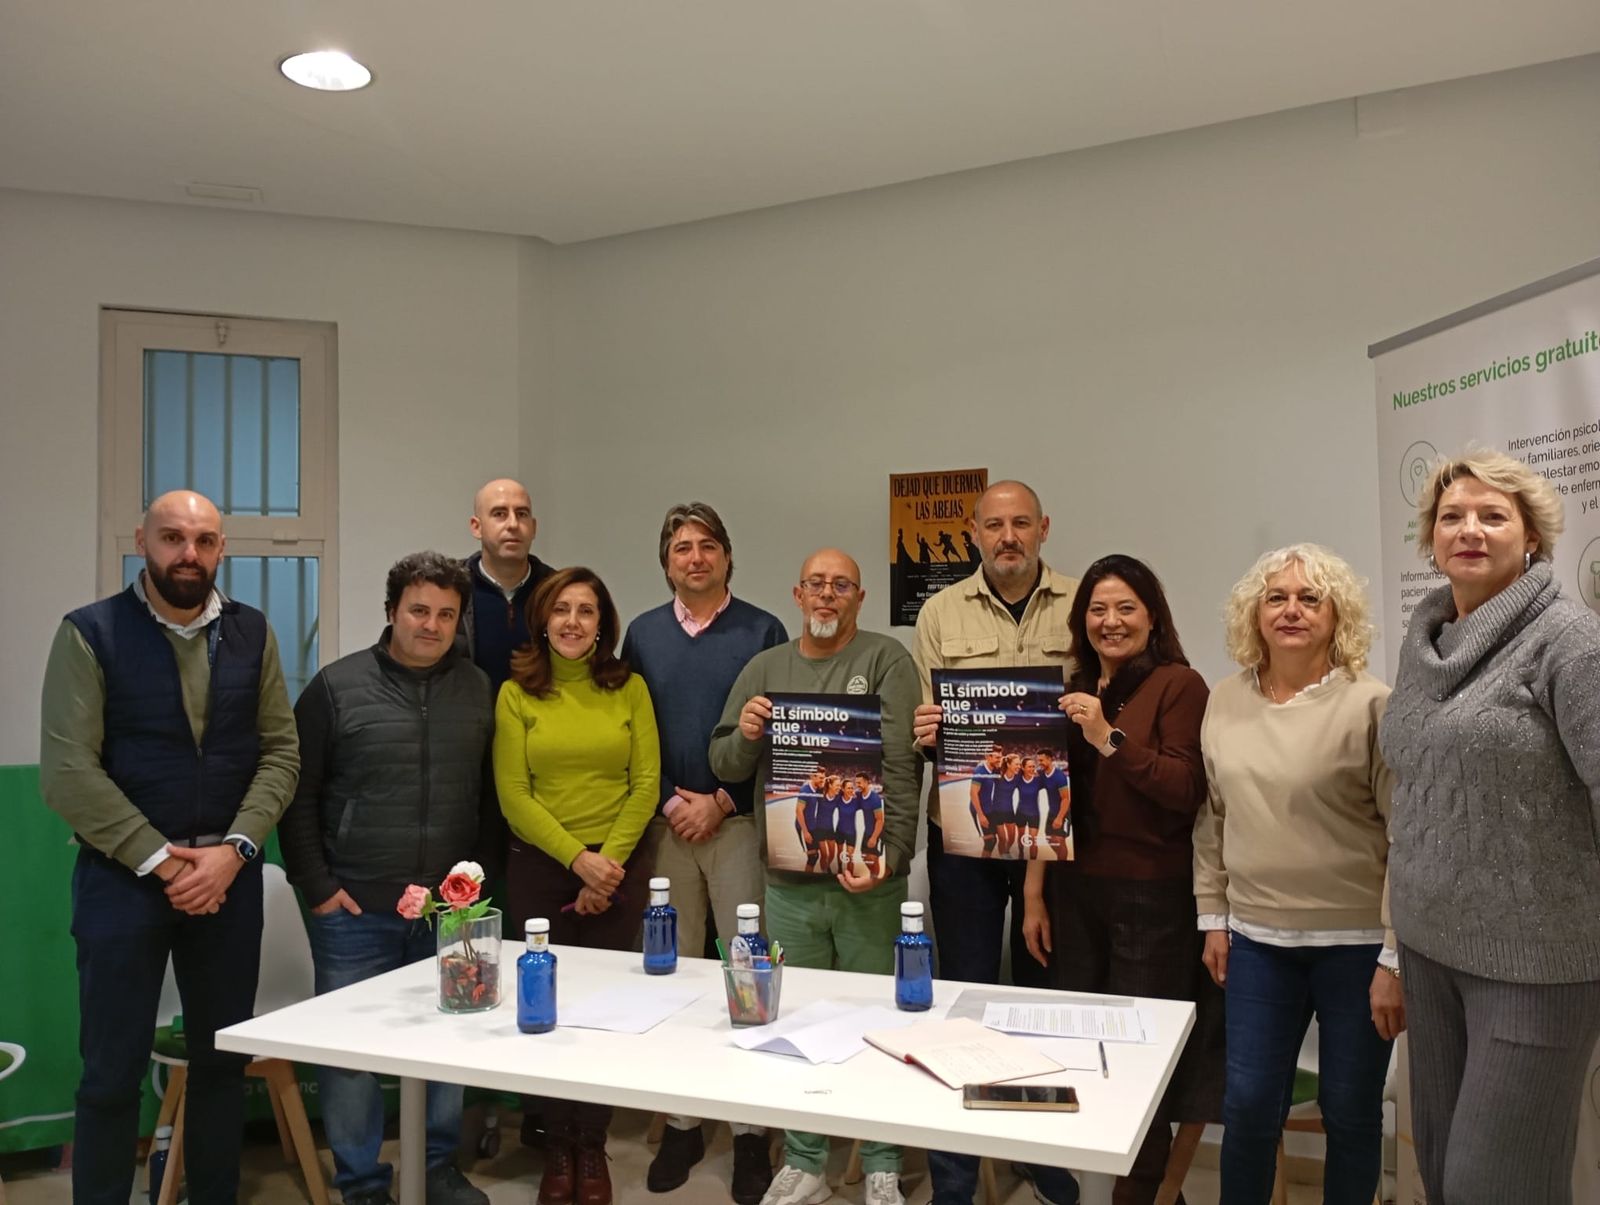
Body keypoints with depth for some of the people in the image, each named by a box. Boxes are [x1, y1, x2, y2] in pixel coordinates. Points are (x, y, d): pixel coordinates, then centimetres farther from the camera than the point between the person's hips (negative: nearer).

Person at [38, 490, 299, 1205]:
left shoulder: (251, 634, 5)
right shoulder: (90, 634, -4)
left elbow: (281, 751, 3)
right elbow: (68, 771, -10)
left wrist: (232, 851, -10)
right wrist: (162, 862, -12)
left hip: (228, 878, 3)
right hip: (123, 878, -3)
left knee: (223, 1061, 12)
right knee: (112, 1072, 6)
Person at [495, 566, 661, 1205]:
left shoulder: (630, 688, 2)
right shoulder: (517, 693, 0)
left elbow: (646, 785, -1)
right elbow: (514, 794, -5)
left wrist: (609, 862, -9)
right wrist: (577, 859, -13)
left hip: (619, 869, 0)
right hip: (538, 867, 0)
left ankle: (592, 1148, 22)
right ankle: (557, 1147, 24)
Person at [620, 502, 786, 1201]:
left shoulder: (763, 632, 0)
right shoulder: (642, 634, 9)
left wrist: (722, 803, -9)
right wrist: (669, 802, -4)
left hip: (740, 821, -2)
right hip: (665, 822, 3)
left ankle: (751, 1128, 11)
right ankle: (680, 1122, 20)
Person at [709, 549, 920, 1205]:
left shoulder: (885, 659, -3)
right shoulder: (764, 668, 9)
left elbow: (900, 769, -12)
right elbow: (725, 765, 9)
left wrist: (888, 855, -22)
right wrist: (745, 735, -13)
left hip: (867, 882, -3)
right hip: (788, 882, 3)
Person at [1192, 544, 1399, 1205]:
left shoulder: (1369, 705, -9)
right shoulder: (1226, 702, 4)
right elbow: (1211, 820, 11)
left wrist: (1396, 959, -11)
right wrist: (1213, 918, 9)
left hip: (1356, 943, -3)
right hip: (1256, 939, 3)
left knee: (1350, 1112, 10)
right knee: (1248, 1105, 7)